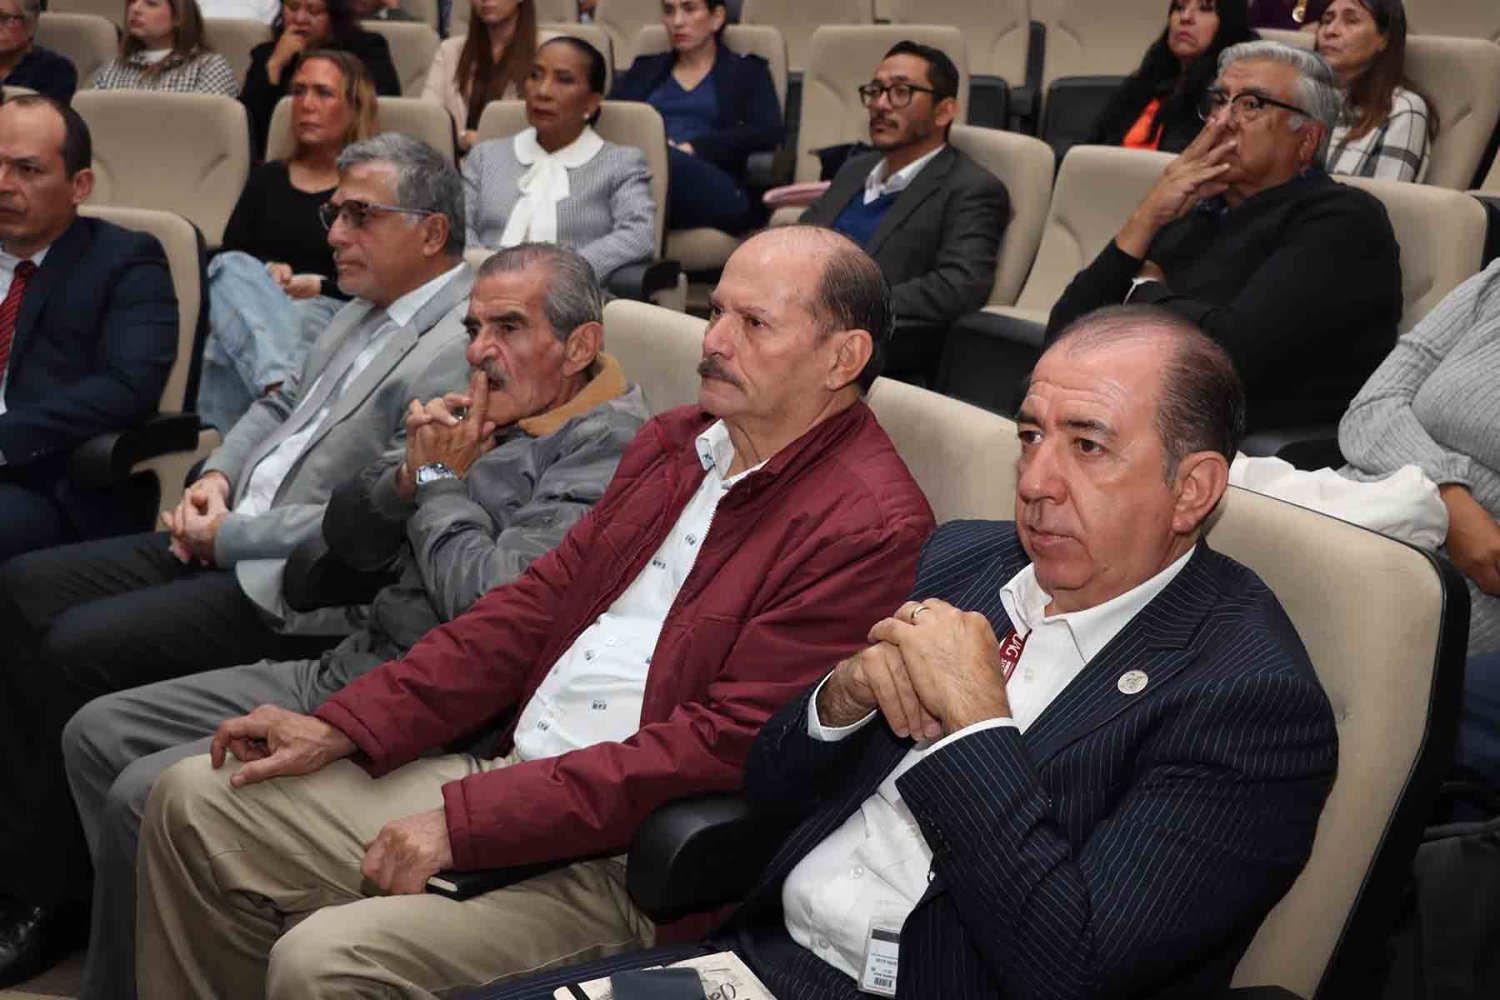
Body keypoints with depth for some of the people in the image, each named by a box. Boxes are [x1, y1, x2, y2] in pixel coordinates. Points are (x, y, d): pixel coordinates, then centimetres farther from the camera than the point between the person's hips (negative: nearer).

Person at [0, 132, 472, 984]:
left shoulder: (459, 352, -19)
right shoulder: (370, 310, 12)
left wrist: (230, 539, -14)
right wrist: (217, 481, 3)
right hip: (231, 542, 10)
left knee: (76, 651, -18)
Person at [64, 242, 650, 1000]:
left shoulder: (609, 447, -17)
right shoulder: (487, 413, 12)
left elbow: (490, 606, -26)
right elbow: (345, 539, 15)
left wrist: (442, 481, -10)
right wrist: (410, 476, -6)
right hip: (348, 668, 10)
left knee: (148, 795, -17)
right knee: (98, 734, 10)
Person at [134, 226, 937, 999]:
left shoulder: (871, 529, -17)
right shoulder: (674, 443, 11)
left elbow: (725, 745, -22)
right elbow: (538, 605, 12)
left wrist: (467, 819, -20)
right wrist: (342, 727, 4)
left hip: (622, 861, -9)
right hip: (511, 771, 9)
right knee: (195, 799, 8)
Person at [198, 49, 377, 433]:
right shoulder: (267, 178, 27)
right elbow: (226, 258, 15)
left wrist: (322, 286, -10)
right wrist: (265, 274, -7)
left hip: (334, 315, -3)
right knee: (233, 269, -32)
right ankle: (281, 385, -55)